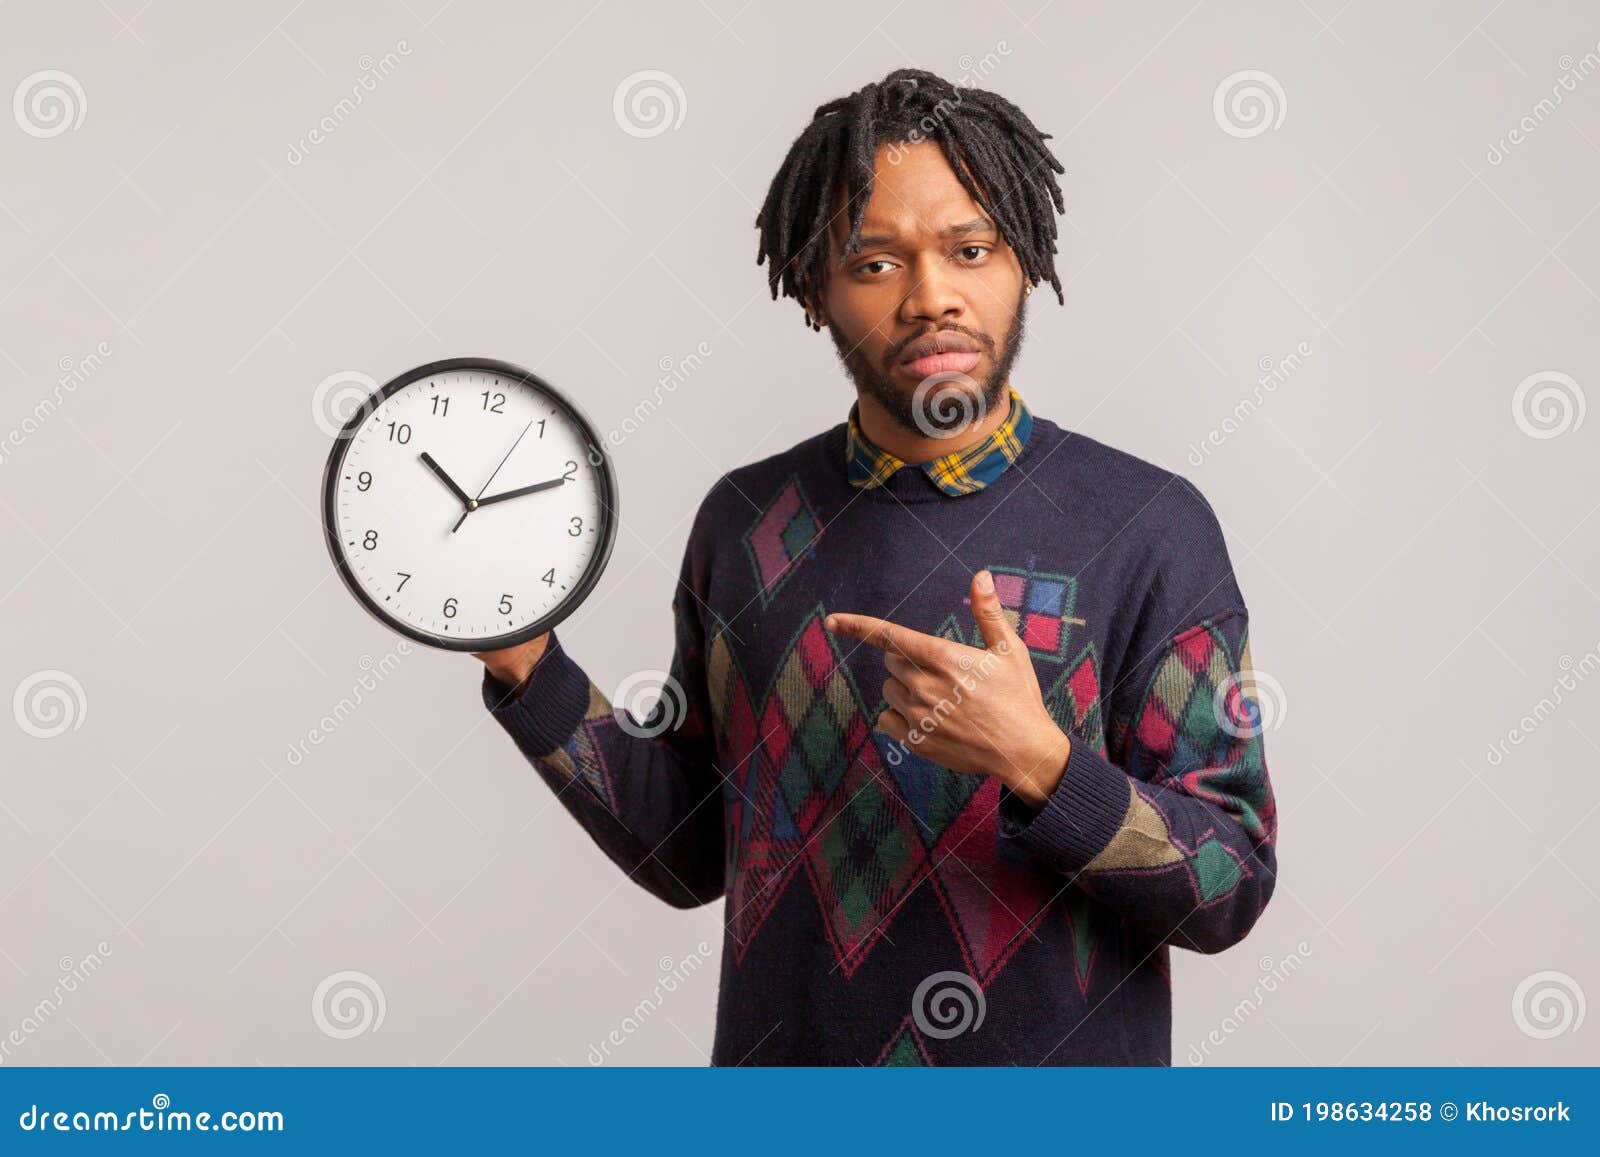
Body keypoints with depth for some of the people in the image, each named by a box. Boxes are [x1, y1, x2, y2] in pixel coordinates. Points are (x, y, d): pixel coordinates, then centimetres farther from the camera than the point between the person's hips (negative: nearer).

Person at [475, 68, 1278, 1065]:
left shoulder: (1151, 526, -12)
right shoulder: (744, 522, -3)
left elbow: (1232, 890, -13)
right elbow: (690, 853, 3)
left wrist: (1034, 760, -27)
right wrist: (530, 668, -7)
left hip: (1056, 1081, -2)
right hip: (784, 1057, 3)